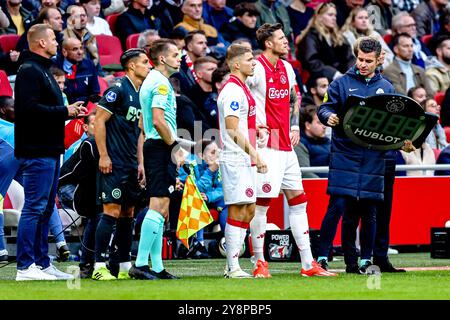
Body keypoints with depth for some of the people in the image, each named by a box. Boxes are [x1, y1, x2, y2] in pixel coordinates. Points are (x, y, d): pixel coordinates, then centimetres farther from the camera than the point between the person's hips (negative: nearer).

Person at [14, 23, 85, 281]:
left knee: (46, 208, 13)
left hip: (50, 151, 11)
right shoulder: (29, 71, -13)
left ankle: (42, 263, 19)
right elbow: (30, 108, -23)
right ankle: (26, 267, -9)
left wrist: (69, 110, 6)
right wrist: (65, 111, -16)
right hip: (37, 151, -11)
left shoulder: (43, 70, 20)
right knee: (35, 208, -10)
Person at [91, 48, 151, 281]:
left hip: (131, 165, 8)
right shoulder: (118, 89, -10)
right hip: (113, 163, -8)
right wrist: (103, 156, -16)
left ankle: (125, 267, 13)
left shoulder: (141, 94, 15)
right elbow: (99, 121, -13)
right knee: (112, 211, -12)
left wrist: (140, 163, 17)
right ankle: (99, 267, -10)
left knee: (127, 213, 9)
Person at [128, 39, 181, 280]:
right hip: (161, 148, -11)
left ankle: (156, 267, 10)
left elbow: (143, 123, 22)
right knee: (159, 207, -12)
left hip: (152, 146, 11)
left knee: (159, 209, 10)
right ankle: (140, 264, -15)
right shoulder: (161, 83, -12)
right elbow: (158, 120, -23)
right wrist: (174, 145, -12)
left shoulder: (150, 81, 19)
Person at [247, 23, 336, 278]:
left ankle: (308, 264, 12)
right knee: (262, 204, -5)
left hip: (286, 146, 8)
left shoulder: (287, 68, 13)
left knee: (298, 201, 8)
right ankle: (260, 263, 2)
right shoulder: (257, 69, -12)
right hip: (266, 146, -8)